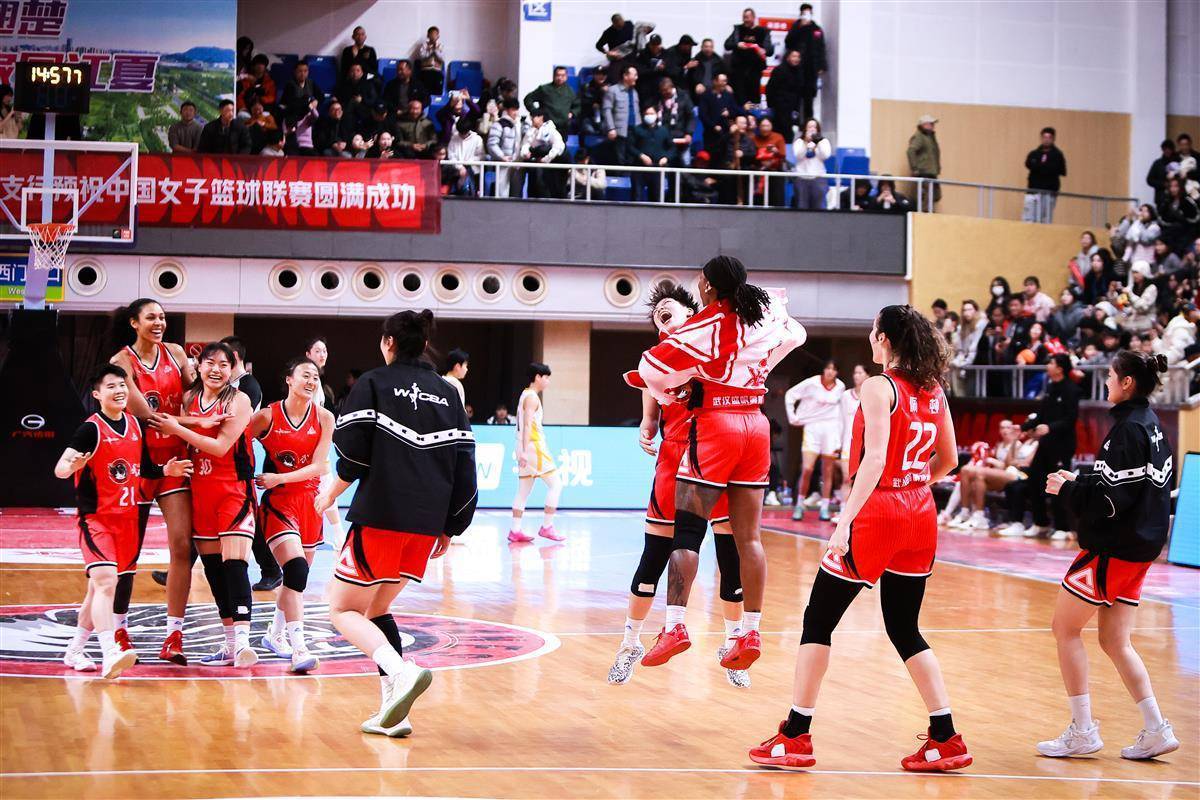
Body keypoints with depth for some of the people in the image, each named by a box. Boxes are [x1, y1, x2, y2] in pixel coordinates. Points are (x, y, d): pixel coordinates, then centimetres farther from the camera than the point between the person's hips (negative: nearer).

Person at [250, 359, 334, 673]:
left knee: (298, 573, 14)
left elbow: (319, 467, -5)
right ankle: (298, 648, -25)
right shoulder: (267, 416, -8)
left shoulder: (324, 418, 0)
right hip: (278, 501, -4)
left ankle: (275, 634, 37)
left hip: (308, 499, 5)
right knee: (296, 568, -21)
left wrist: (280, 478, -15)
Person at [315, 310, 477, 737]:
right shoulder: (446, 393, 15)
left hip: (381, 516, -6)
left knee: (344, 610, 5)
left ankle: (402, 671, -22)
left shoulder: (373, 383, 1)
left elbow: (353, 451, -7)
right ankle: (393, 712, 5)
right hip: (426, 525, 6)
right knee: (376, 608, 19)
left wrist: (332, 492, 11)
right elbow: (464, 465, 11)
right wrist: (449, 528, 16)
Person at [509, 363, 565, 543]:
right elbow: (527, 424, -19)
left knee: (524, 491, 10)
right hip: (533, 446, -10)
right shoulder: (532, 396, -11)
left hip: (526, 449, 10)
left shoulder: (525, 395, 18)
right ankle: (546, 527, -7)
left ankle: (515, 530, 7)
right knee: (555, 484, -6)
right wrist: (525, 451, -25)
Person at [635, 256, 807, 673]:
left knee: (685, 531, -5)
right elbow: (795, 336, 29)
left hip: (715, 424, -6)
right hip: (757, 425, 6)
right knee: (748, 536, 7)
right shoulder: (765, 315, 8)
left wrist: (669, 395, 7)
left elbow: (652, 366, -11)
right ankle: (750, 633, 7)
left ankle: (675, 625, -16)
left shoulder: (706, 325, -10)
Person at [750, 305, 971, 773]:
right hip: (920, 515, 7)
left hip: (877, 511, -7)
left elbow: (875, 459, -21)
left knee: (818, 621, 5)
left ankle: (795, 738, 7)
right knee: (905, 629, 15)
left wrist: (844, 522, -24)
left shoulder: (879, 388, -12)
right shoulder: (933, 391, 8)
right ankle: (946, 740, 10)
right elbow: (948, 459, 14)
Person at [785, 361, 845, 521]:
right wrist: (792, 417, 0)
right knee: (807, 469, -12)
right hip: (812, 428, -3)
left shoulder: (840, 387, 4)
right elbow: (790, 395, 3)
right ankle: (799, 505, 3)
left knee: (827, 471, 3)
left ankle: (824, 508, 9)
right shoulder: (812, 383, -6)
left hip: (831, 429, 3)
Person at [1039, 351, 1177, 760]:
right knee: (1115, 641, 12)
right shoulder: (1151, 424, 11)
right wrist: (1080, 482, 12)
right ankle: (1156, 730, 8)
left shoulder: (1128, 429, -17)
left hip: (1114, 548, -9)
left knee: (1065, 628, 2)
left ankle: (1083, 731, 3)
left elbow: (1111, 498, -22)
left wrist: (1069, 489, -8)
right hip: (1140, 545, 9)